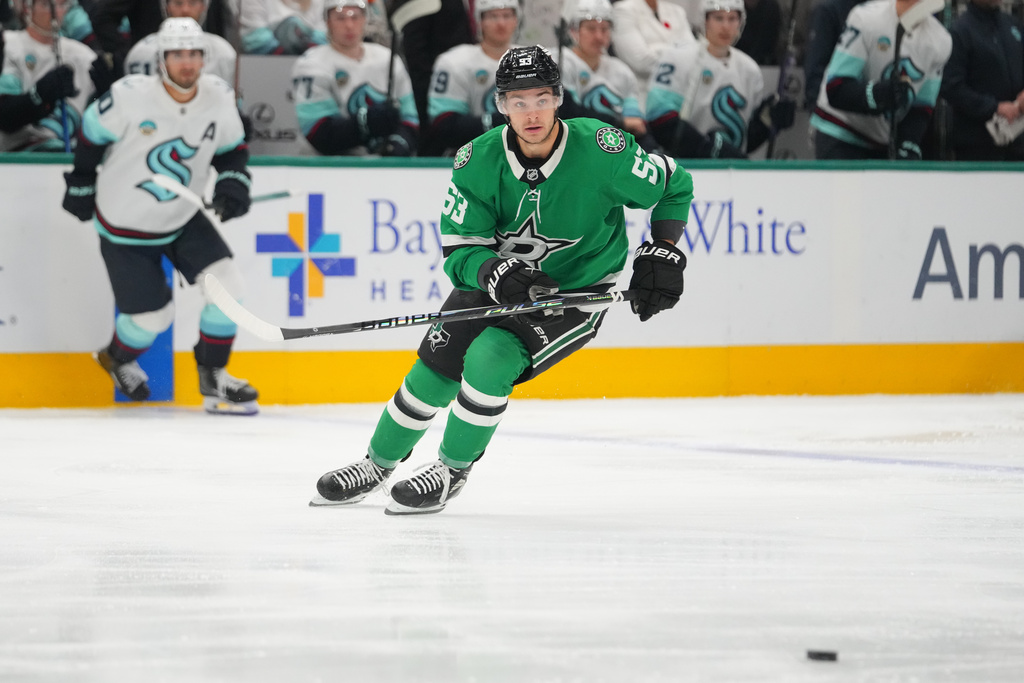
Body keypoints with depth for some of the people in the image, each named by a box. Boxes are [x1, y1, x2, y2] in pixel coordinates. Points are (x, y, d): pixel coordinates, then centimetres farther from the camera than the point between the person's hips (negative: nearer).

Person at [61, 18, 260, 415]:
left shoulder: (219, 99, -10)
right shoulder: (130, 96, -23)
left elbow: (232, 148, 7)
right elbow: (92, 132, -6)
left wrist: (232, 181, -12)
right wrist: (81, 184, 2)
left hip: (184, 218, 4)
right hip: (124, 225, -4)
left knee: (225, 281, -13)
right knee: (152, 315, 0)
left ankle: (213, 377, 3)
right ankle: (118, 359, 35)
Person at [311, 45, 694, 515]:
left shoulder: (600, 151, -26)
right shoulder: (478, 162, -18)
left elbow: (675, 187, -9)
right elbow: (460, 251, -16)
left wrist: (663, 255, -17)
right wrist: (495, 273, -37)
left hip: (575, 294, -3)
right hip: (498, 276, 4)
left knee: (489, 358, -24)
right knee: (436, 365, -2)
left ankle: (452, 471, -1)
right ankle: (377, 465, 23)